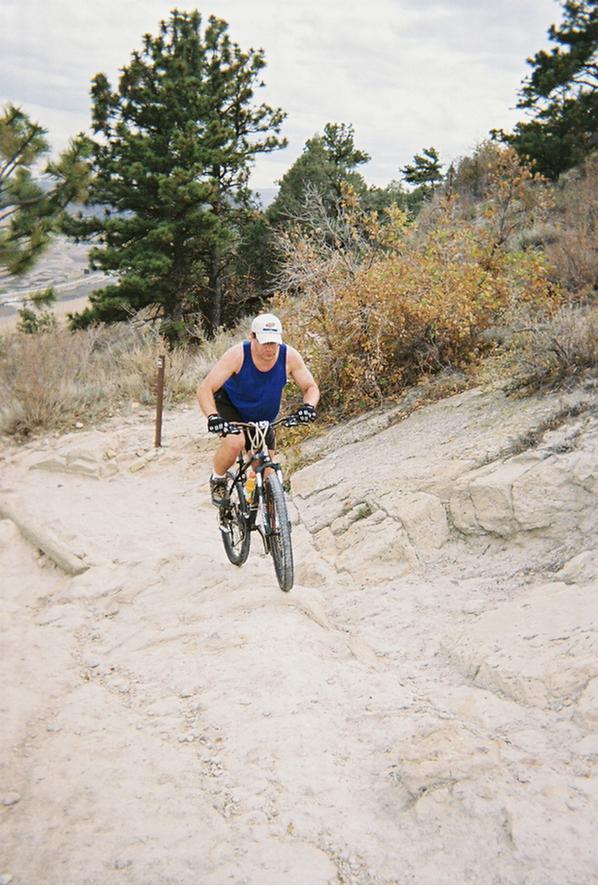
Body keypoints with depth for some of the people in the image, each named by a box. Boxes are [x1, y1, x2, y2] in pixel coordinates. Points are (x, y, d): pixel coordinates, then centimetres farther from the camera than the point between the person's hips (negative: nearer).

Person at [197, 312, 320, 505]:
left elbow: (311, 387, -11)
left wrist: (309, 406, -34)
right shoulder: (238, 354, -30)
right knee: (235, 442, -35)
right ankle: (217, 480, -3)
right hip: (229, 406, -3)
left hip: (262, 419, 3)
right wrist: (213, 416, -49)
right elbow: (205, 389, -31)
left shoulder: (289, 356, -22)